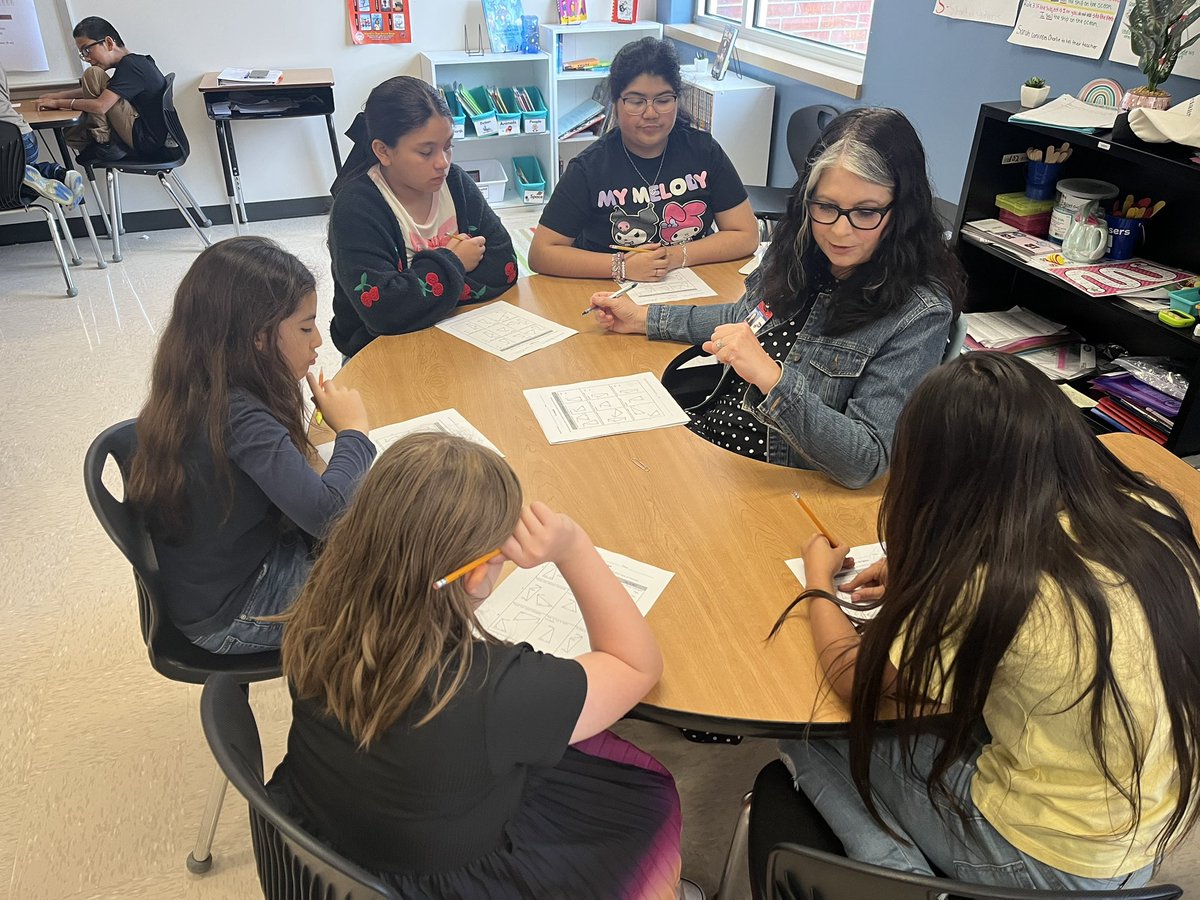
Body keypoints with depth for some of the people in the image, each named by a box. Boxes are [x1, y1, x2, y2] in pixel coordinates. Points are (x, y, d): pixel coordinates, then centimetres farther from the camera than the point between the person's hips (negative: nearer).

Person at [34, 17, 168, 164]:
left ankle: (103, 141, -5)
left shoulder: (130, 65, -15)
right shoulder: (135, 62, 15)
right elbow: (97, 92, 24)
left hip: (147, 143, -10)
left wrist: (58, 103, -10)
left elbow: (100, 106, -23)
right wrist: (57, 96, 12)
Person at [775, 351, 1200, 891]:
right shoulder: (1146, 511, -12)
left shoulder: (990, 587, -31)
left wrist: (818, 584, 2)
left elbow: (856, 683, -14)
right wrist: (920, 581, 5)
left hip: (1055, 863, -7)